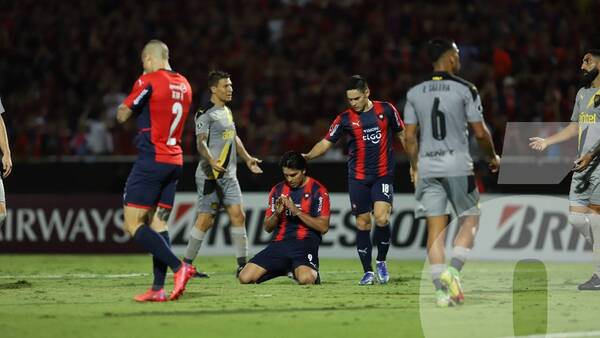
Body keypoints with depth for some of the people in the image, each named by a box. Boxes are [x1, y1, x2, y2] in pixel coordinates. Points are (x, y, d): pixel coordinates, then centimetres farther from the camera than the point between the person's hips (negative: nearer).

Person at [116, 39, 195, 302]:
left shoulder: (148, 82, -11)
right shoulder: (184, 85, 13)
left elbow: (122, 116, -5)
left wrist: (125, 107, 14)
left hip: (151, 160, -8)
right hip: (174, 161, 8)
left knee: (133, 224, -6)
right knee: (158, 223, 7)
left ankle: (178, 267, -18)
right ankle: (158, 288, -1)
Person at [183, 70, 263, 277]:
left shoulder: (226, 111, 18)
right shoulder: (206, 114, -11)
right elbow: (201, 142, -21)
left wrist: (247, 158, 27)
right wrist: (212, 161, -37)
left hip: (228, 175, 8)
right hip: (210, 175, -8)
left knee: (238, 215, -1)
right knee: (206, 220, -7)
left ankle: (242, 264, 0)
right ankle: (186, 264, 3)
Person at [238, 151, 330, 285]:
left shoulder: (318, 191, 0)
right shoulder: (277, 190, 14)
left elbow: (323, 227, -7)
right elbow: (267, 227, 16)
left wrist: (297, 211, -14)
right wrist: (277, 213, -6)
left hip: (305, 244, -5)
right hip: (280, 243, 5)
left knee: (305, 279, -37)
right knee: (245, 278, -13)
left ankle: (313, 272, 3)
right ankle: (283, 269, 15)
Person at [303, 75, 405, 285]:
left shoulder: (386, 110, 1)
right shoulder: (345, 118, 0)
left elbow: (401, 135, 12)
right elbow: (326, 142, 1)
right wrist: (308, 156, -16)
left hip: (383, 175, -1)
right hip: (358, 178, 1)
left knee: (381, 218, -17)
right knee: (362, 223, 2)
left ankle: (381, 262, 6)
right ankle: (368, 271, 12)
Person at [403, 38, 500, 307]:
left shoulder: (415, 93, 6)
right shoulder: (465, 90, -4)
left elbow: (409, 137, 7)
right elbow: (480, 133, -3)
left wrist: (415, 167, 20)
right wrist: (492, 157, 14)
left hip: (426, 168, 3)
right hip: (458, 166, -3)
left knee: (435, 229, 3)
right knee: (470, 219, 11)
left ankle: (441, 289, -2)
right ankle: (453, 269, -11)